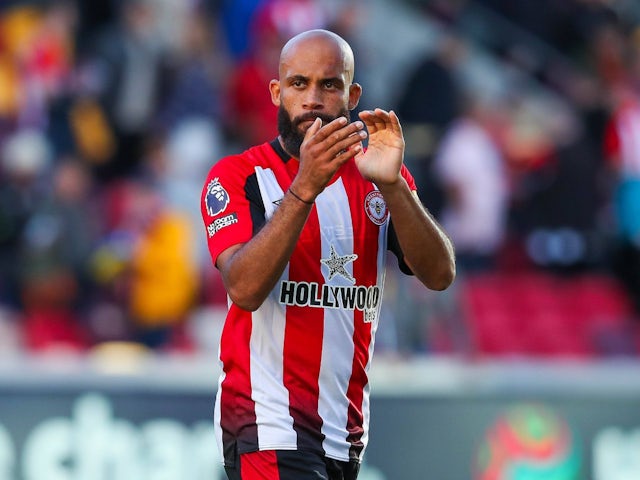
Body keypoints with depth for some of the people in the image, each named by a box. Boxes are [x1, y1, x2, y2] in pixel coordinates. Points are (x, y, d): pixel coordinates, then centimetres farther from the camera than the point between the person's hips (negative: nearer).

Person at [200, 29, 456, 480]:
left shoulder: (380, 178, 9)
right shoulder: (237, 176, -3)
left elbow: (440, 274, -6)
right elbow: (244, 288, -19)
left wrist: (392, 184, -21)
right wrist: (304, 187, -28)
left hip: (348, 432, 5)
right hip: (270, 426, -5)